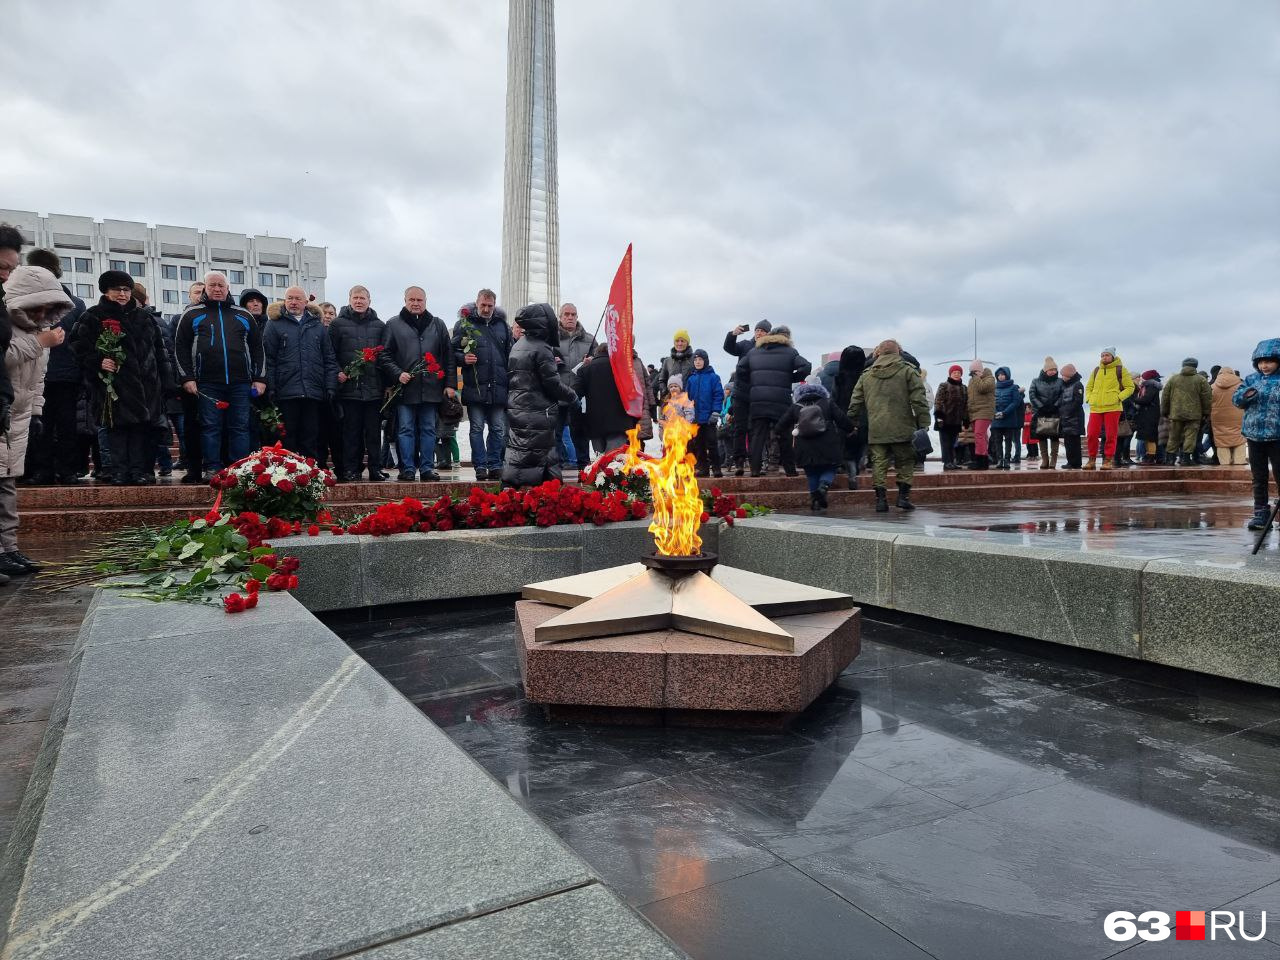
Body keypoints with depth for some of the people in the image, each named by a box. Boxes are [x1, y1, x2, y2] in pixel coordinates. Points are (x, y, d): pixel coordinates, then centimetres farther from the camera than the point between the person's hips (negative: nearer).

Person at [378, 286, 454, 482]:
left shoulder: (438, 325, 13)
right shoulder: (393, 325, 6)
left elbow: (448, 356, 12)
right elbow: (384, 355, 3)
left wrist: (449, 384, 5)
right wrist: (397, 374, -11)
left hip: (431, 389, 2)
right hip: (405, 389, -2)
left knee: (429, 429, 6)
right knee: (405, 430, 0)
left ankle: (427, 468, 12)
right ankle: (407, 469, 6)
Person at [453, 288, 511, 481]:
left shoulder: (502, 325, 13)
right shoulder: (464, 324, 4)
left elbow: (511, 353, 17)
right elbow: (453, 350, 5)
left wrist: (510, 380, 8)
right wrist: (463, 357, -17)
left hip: (498, 387, 3)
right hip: (475, 386, -3)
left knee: (498, 429, 6)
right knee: (477, 428, 2)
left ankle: (495, 465, 14)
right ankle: (480, 467, 7)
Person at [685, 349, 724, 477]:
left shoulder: (713, 377, -3)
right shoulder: (691, 379, 9)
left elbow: (719, 395, -6)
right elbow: (687, 397, 12)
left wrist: (715, 412, -12)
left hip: (709, 417, -4)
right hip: (695, 418, 5)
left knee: (711, 443, -3)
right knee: (698, 444, 8)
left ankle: (716, 468, 3)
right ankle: (703, 468, 15)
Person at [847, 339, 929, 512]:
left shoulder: (867, 375, 13)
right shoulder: (908, 371, 4)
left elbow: (855, 403, 14)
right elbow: (919, 400, -4)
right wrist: (923, 424, -3)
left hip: (876, 430, 2)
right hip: (902, 429, -2)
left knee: (879, 463, 5)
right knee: (905, 462, 11)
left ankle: (880, 499, 1)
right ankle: (903, 496, 5)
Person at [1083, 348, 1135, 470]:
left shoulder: (1120, 370, 6)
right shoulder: (1096, 370, 17)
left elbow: (1130, 387, 5)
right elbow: (1088, 387, 25)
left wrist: (1119, 397, -9)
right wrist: (1089, 398, 7)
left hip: (1113, 408, -3)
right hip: (1095, 408, 3)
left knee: (1111, 435, -2)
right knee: (1092, 434, -2)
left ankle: (1108, 460, 5)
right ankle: (1092, 460, 9)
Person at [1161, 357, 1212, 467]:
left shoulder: (1173, 378, 7)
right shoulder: (1201, 380, 2)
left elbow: (1165, 397, 9)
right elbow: (1207, 398, 1)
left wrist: (1164, 411, 16)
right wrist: (1206, 412, 9)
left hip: (1175, 413, 2)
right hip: (1193, 414, -2)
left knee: (1174, 437, 9)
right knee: (1190, 437, -1)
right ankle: (1186, 458, -6)